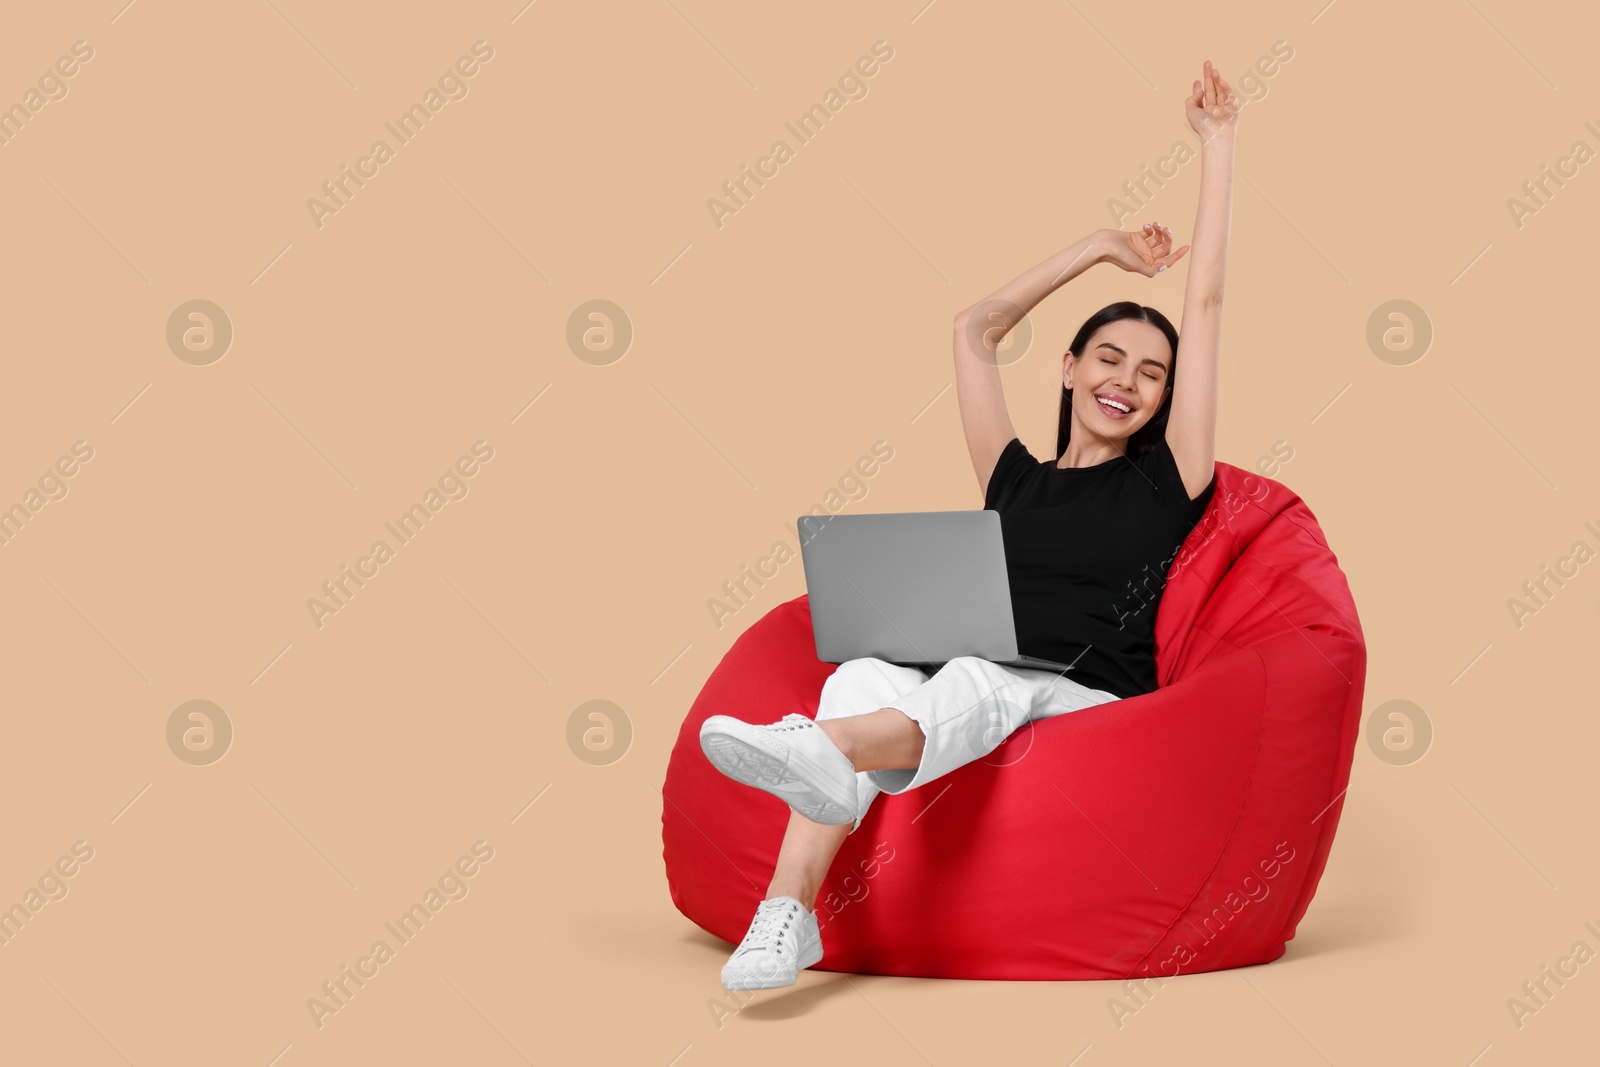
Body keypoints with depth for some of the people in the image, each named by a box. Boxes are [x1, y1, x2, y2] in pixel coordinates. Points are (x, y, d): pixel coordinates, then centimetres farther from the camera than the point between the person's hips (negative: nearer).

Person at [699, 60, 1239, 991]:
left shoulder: (1165, 482, 16)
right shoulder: (1016, 481, 25)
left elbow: (1206, 303, 15)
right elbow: (976, 330, 29)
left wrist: (1218, 144, 20)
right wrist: (1100, 248, 36)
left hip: (1094, 707, -3)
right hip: (970, 698, 3)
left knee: (978, 679, -37)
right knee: (864, 674, -31)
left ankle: (821, 752, -70)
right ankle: (789, 912, -50)